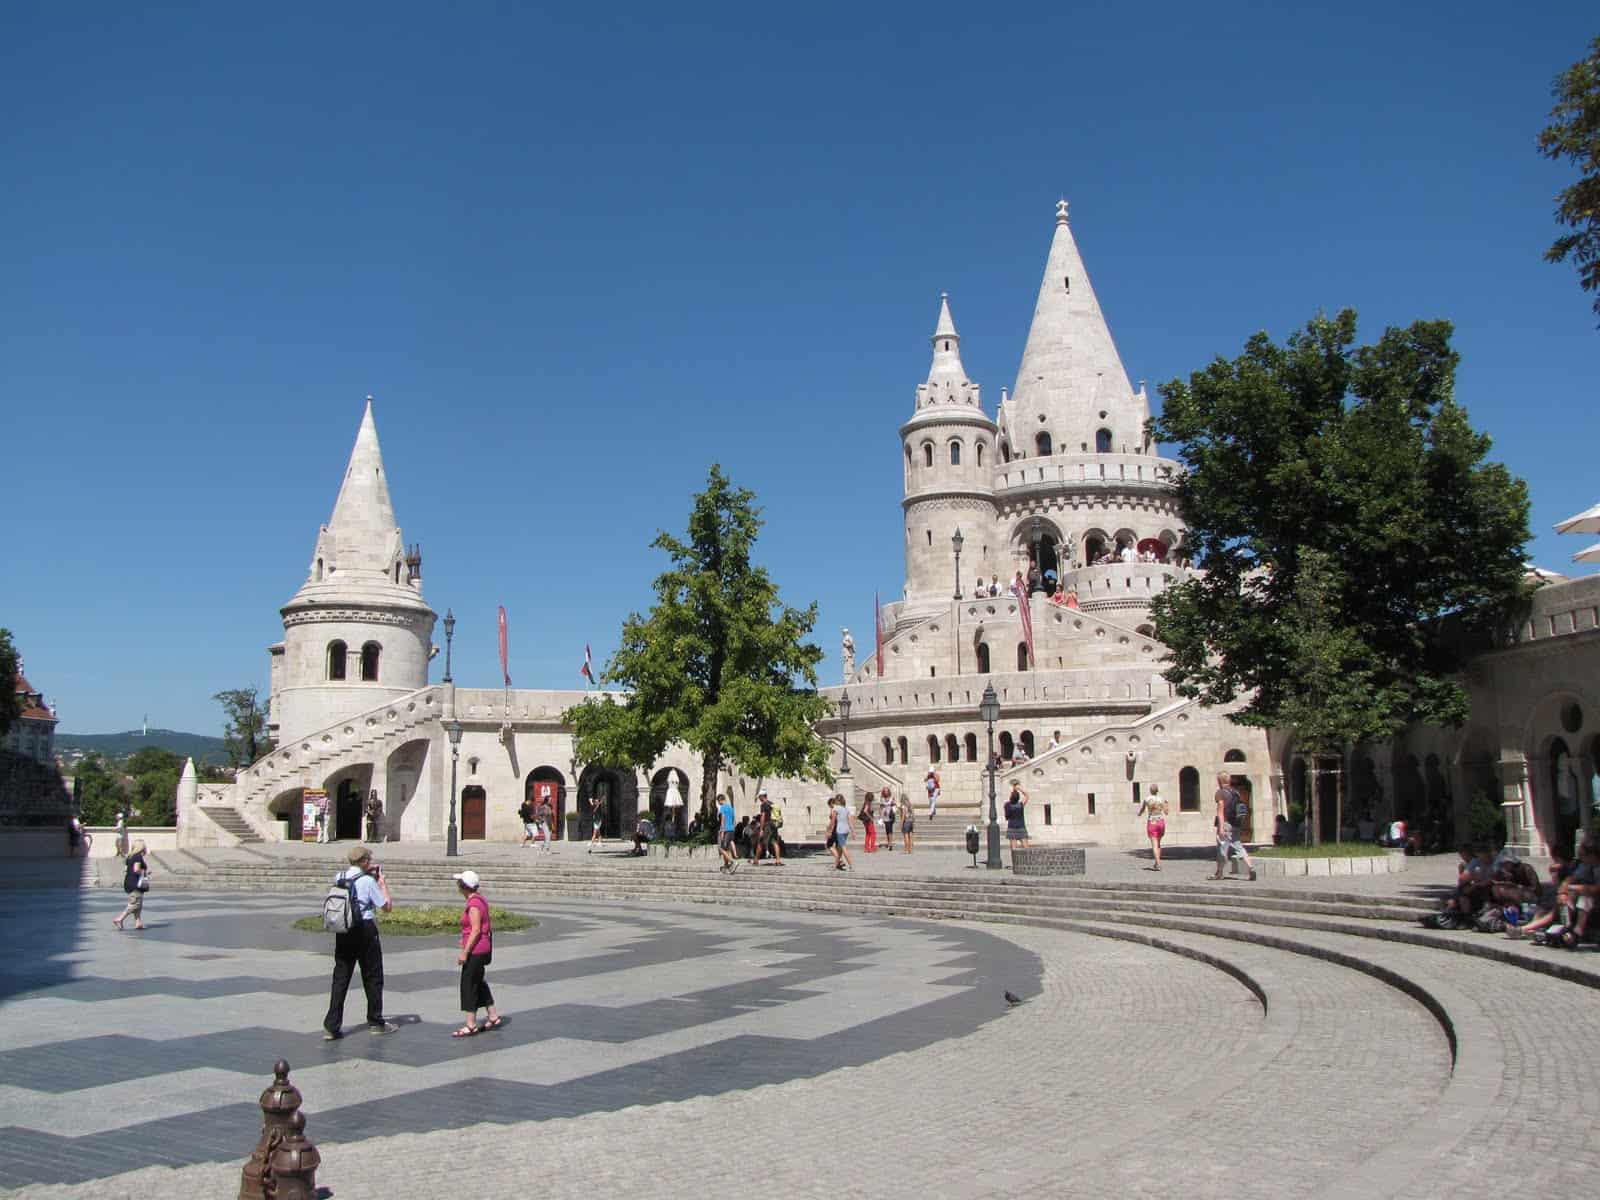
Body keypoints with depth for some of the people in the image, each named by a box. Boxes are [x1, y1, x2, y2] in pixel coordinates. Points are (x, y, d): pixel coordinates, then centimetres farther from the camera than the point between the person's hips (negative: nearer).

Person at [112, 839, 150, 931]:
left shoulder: (129, 857, 13)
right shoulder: (139, 857, -14)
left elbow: (125, 870, 14)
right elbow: (136, 869, -25)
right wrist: (145, 872, -9)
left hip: (128, 882, 9)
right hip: (136, 884, -9)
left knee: (138, 904, 13)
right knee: (135, 904, -5)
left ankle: (138, 922, 12)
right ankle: (119, 919, -8)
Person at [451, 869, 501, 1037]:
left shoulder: (473, 904, -19)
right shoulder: (479, 900, 10)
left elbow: (476, 930, -23)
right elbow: (489, 926, 17)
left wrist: (465, 952, -21)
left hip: (475, 950, -10)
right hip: (483, 948, 10)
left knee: (468, 985, -2)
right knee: (478, 984, 18)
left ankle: (470, 1025, 4)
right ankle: (493, 1017, 24)